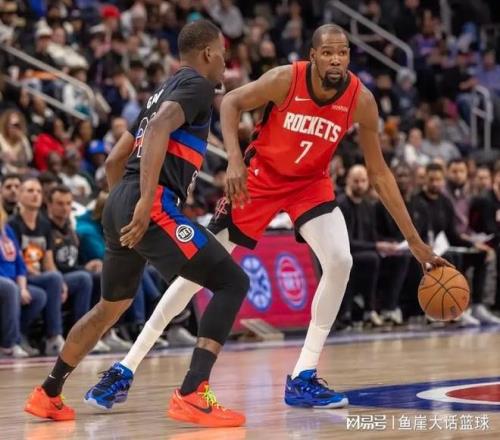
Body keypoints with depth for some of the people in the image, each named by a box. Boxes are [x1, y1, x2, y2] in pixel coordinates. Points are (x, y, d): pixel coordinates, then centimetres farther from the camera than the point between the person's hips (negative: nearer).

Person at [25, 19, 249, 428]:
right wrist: (146, 201, -28)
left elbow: (114, 159, 30)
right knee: (232, 282, -8)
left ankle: (48, 393, 36)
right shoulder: (197, 85, -1)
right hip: (151, 206, -10)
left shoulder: (165, 90, 27)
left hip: (120, 204, 10)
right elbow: (160, 127, -22)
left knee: (112, 305, 28)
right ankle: (192, 395, -19)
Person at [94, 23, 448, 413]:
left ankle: (303, 377, -10)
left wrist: (414, 240, -12)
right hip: (261, 176, -2)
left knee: (340, 262, -21)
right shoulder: (285, 79, -26)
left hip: (311, 181, 2)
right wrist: (235, 160, -28)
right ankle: (129, 364, 9)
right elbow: (232, 103, -11)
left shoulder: (361, 100, -19)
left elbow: (379, 173, -11)